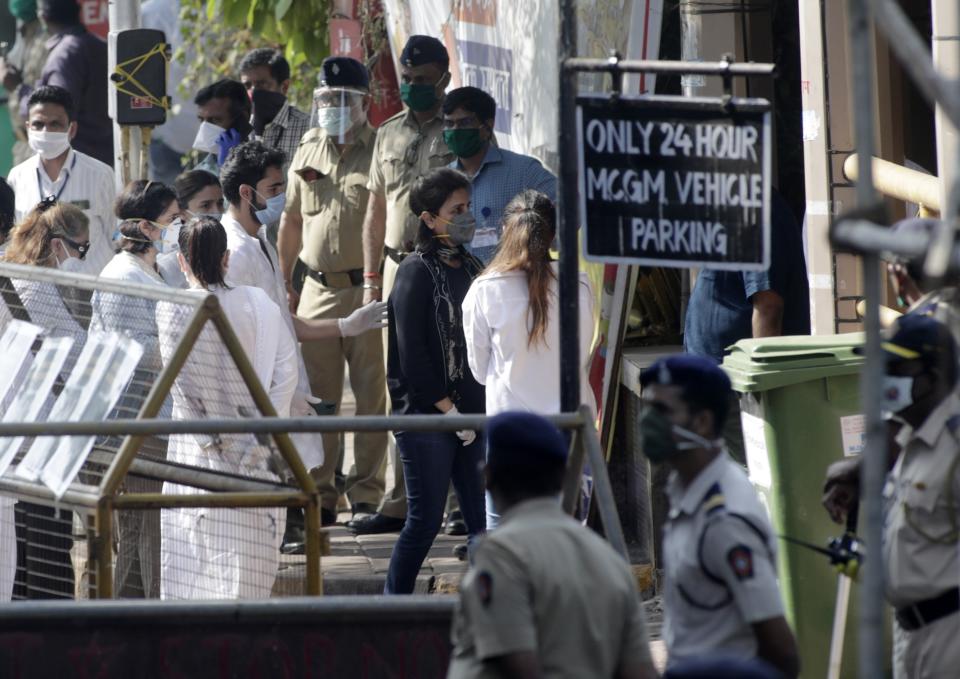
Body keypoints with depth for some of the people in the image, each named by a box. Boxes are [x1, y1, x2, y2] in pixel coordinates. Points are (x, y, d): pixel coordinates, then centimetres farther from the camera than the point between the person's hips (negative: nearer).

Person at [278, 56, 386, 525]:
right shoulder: (308, 150, 13)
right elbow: (291, 219, 22)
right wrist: (284, 284, 20)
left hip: (368, 290, -5)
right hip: (317, 289, 5)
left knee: (372, 394, -3)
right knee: (316, 396, 6)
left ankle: (367, 493, 4)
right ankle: (318, 494, 13)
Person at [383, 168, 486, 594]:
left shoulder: (471, 269, 12)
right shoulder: (417, 272, -8)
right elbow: (411, 353, -12)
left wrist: (482, 410, 6)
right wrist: (449, 409, -11)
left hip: (470, 413, 7)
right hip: (425, 415, -7)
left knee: (484, 518, 3)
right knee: (425, 520, -3)